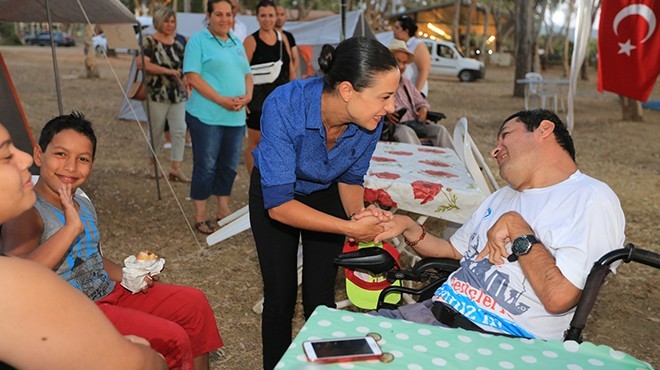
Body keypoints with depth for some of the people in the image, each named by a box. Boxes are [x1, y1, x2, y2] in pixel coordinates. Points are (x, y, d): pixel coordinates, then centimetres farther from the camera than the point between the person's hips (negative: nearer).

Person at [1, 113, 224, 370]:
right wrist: (71, 227, -35)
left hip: (109, 292, 8)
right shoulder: (26, 214, -17)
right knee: (173, 339, -19)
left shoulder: (84, 205, 9)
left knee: (194, 302, 4)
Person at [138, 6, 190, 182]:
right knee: (156, 131, 5)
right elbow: (142, 63, -18)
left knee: (180, 131, -5)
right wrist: (168, 71, -19)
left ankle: (175, 167, -1)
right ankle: (153, 164, 23)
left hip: (178, 95, 5)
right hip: (157, 94, -5)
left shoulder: (177, 45, 13)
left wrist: (187, 88, 15)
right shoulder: (149, 41, -4)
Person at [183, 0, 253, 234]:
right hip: (206, 116, -6)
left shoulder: (237, 43, 17)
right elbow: (193, 76, -12)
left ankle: (223, 210, 28)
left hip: (236, 116, 6)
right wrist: (221, 100, -19)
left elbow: (247, 74, 17)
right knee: (206, 166, 0)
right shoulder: (198, 40, -3)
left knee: (229, 165, 13)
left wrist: (247, 95, -4)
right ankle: (200, 216, 12)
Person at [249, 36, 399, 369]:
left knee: (320, 298, 2)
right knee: (280, 298, 2)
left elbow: (350, 178, -6)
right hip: (272, 194, -2)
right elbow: (278, 204, -35)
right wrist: (351, 228, -38)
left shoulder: (370, 121, -26)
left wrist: (358, 215, -24)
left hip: (325, 195, 3)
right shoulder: (284, 107, -39)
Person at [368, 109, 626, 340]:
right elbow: (455, 251, 24)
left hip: (501, 334, -7)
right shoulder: (502, 197, 22)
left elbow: (558, 297, -18)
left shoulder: (591, 199, -7)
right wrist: (408, 228, 8)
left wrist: (515, 227, -12)